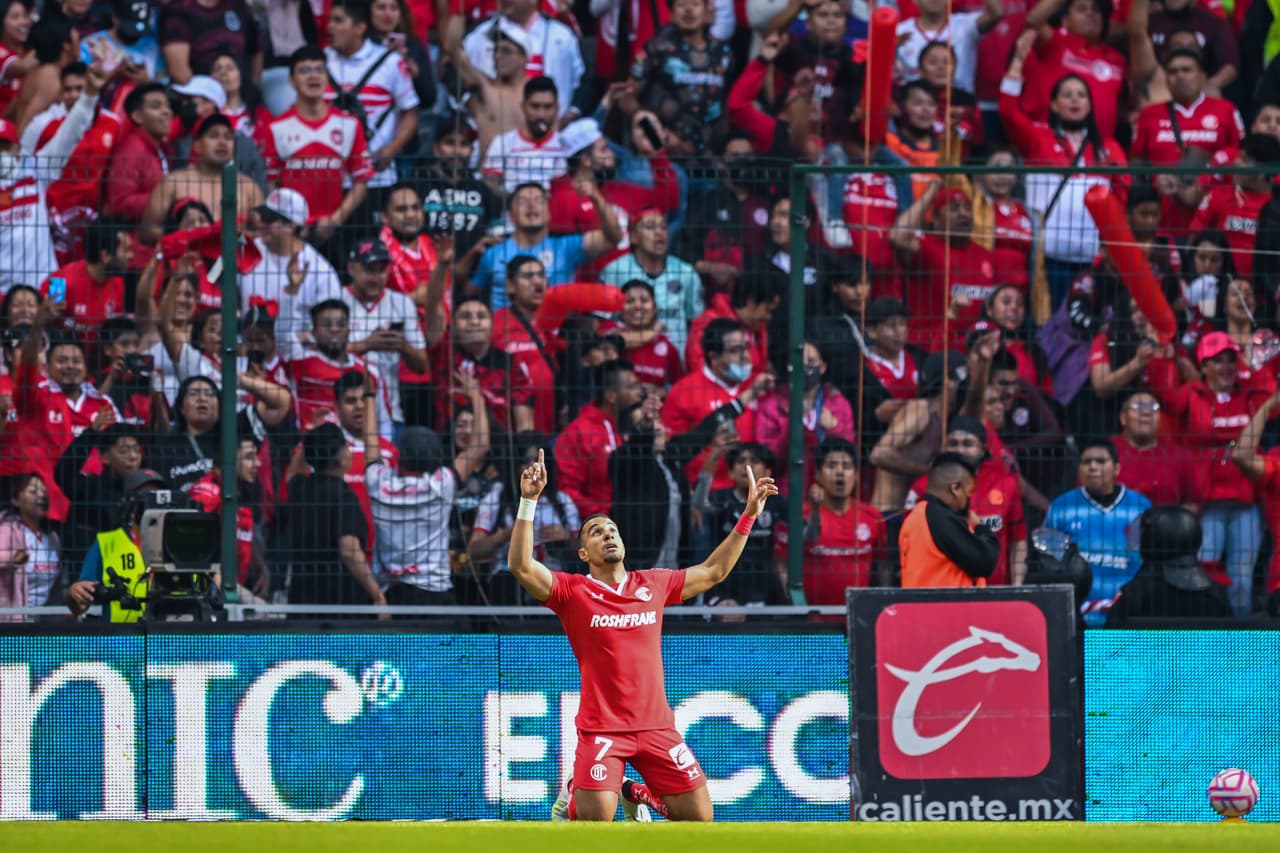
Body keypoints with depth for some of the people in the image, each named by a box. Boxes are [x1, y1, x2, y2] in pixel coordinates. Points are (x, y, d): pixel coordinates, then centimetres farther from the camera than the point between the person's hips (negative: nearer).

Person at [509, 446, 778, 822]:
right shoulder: (573, 591, -2)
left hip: (656, 725, 4)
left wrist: (749, 516, 20)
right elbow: (521, 566, -17)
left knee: (699, 817, -1)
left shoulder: (653, 585, 11)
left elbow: (713, 572, 23)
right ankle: (572, 796, 15)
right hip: (601, 728, -4)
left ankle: (639, 795, 26)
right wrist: (528, 502, -25)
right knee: (596, 819, -20)